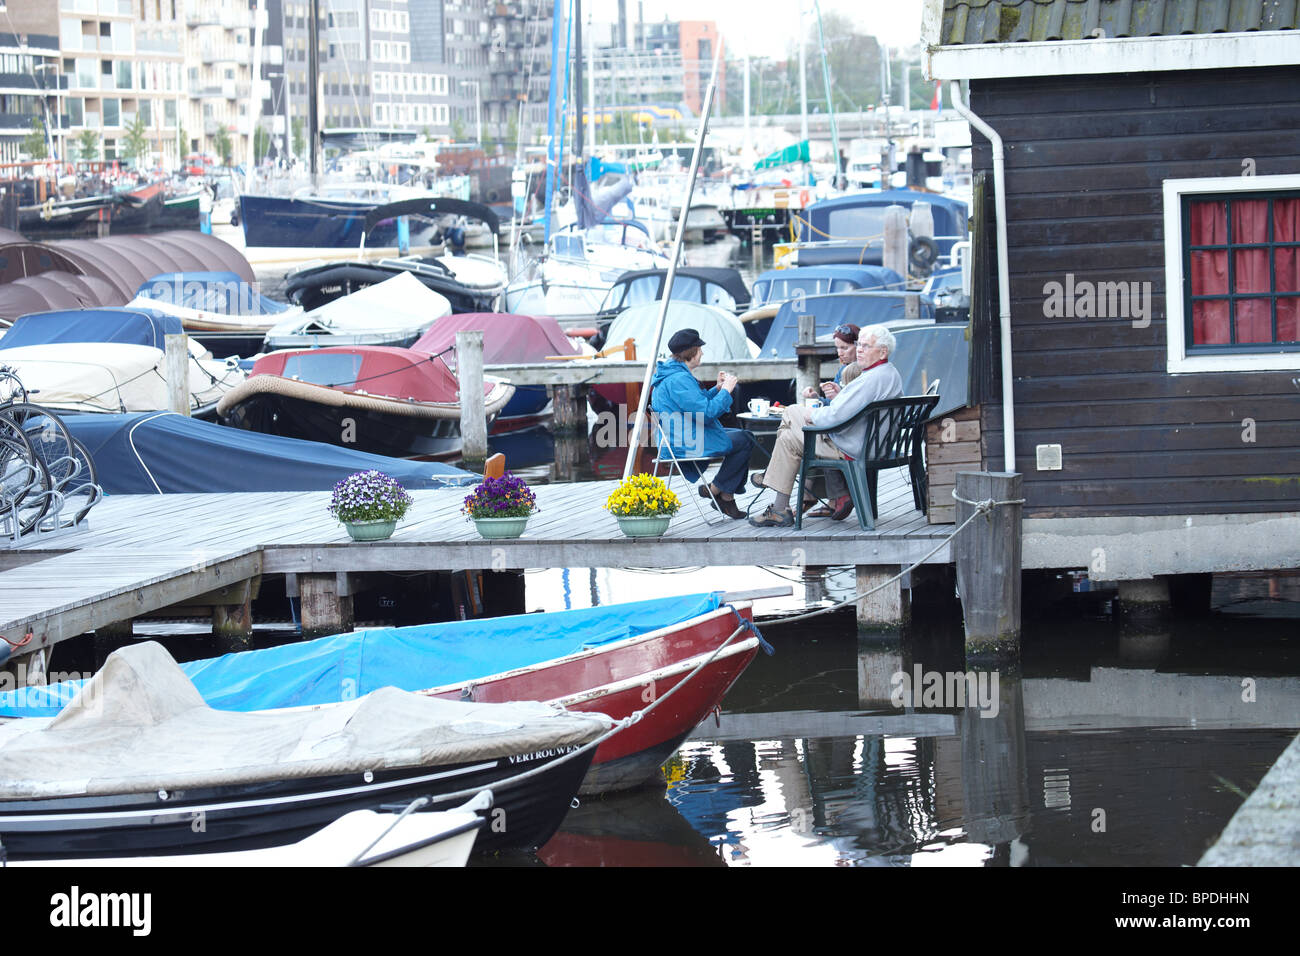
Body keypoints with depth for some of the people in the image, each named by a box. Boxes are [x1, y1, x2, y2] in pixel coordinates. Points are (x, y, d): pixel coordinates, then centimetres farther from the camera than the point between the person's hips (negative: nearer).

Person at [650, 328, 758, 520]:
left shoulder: (674, 375, 14)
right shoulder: (679, 380, -22)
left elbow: (698, 402, 26)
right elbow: (706, 412, -25)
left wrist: (717, 389, 13)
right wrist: (725, 391, -13)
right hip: (689, 445, -11)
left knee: (741, 435, 19)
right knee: (745, 440, -6)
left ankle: (726, 497, 13)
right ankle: (715, 489, 2)